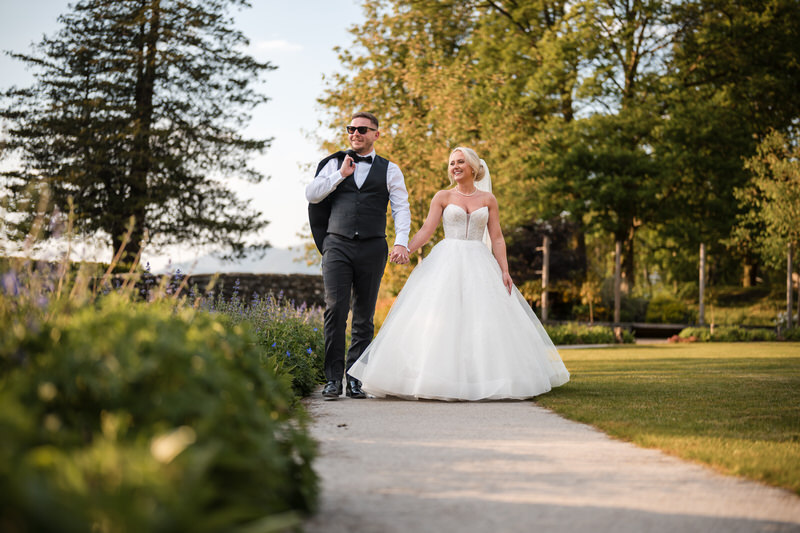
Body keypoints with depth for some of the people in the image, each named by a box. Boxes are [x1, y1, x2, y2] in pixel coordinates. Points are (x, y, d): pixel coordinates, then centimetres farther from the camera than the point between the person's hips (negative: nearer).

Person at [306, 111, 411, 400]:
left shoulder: (389, 170, 12)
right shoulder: (335, 163, 15)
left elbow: (401, 208, 4)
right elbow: (311, 194, 5)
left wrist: (401, 243, -11)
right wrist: (341, 174, -3)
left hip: (372, 247, 0)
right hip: (337, 246, 0)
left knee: (364, 316, 3)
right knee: (335, 310, -12)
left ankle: (355, 378, 9)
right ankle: (333, 379, -9)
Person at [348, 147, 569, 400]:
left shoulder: (488, 199, 9)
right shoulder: (442, 197, 7)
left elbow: (497, 239, 6)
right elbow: (426, 230, 0)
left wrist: (504, 271, -3)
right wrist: (404, 251, -15)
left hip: (479, 265, 1)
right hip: (447, 263, -1)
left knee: (483, 320, -4)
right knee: (440, 320, -9)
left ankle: (482, 378, 3)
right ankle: (440, 379, -7)